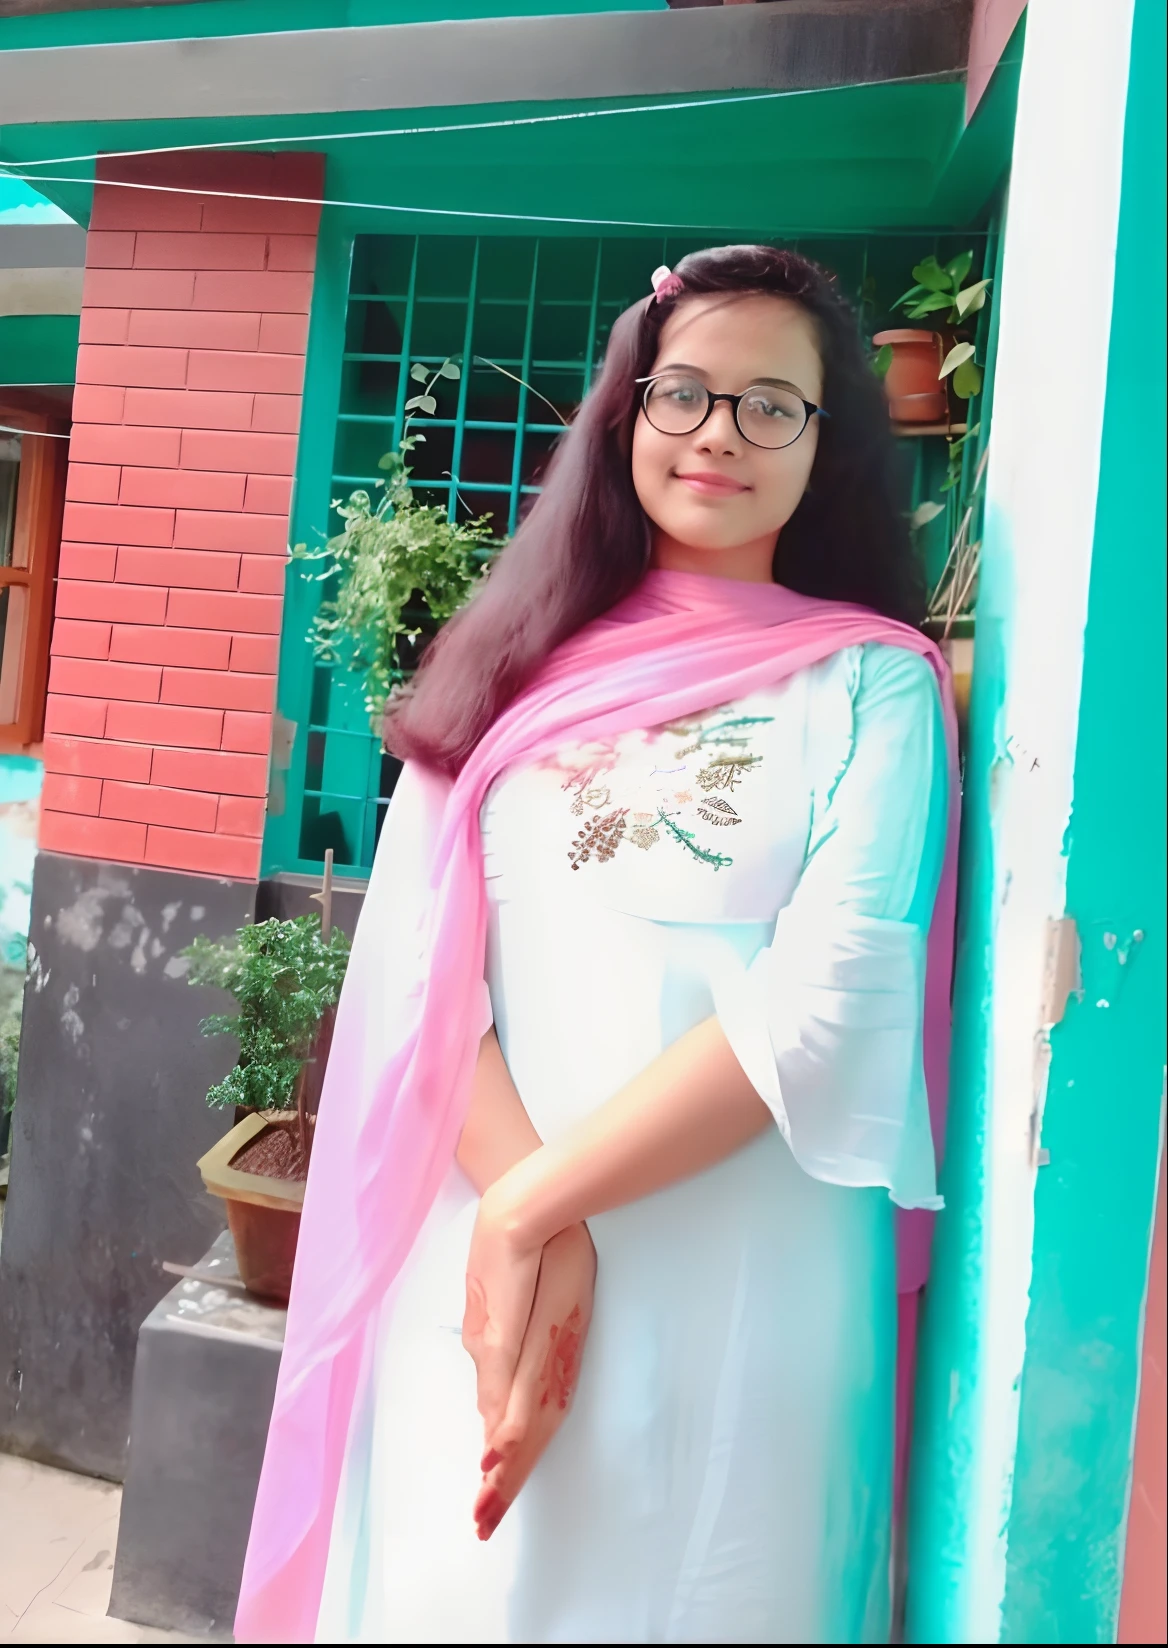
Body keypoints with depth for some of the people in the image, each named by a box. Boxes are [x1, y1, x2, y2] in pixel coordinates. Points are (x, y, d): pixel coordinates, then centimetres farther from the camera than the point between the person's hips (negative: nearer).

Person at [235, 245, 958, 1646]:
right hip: (473, 1269, 2)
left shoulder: (875, 681, 0)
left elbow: (831, 1006, -12)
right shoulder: (526, 660, 7)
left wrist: (532, 1205, -14)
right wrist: (525, 1227, -15)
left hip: (746, 1291, -2)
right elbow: (414, 957, -3)